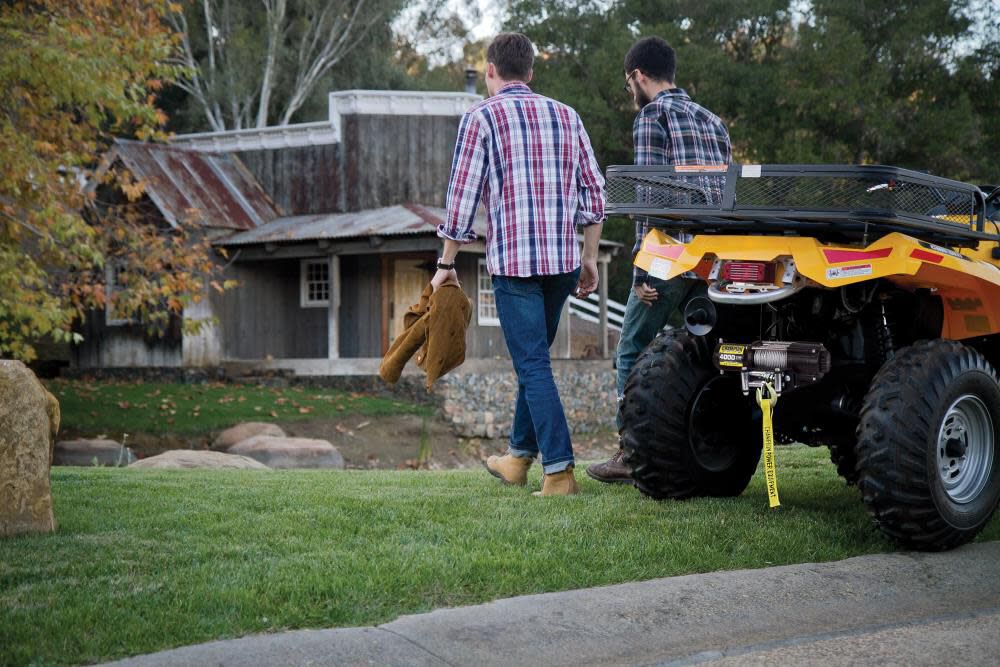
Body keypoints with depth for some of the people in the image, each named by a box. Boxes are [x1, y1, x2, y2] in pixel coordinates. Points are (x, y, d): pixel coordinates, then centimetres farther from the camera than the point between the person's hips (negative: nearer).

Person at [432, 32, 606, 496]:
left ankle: (559, 470, -10)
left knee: (533, 365, -4)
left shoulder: (482, 117, -2)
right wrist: (589, 258, 16)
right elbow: (593, 192, 11)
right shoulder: (566, 116, 13)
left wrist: (447, 264, 2)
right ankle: (519, 456, 28)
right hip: (564, 260, 6)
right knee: (534, 358, 19)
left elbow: (463, 195, -6)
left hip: (513, 261, -5)